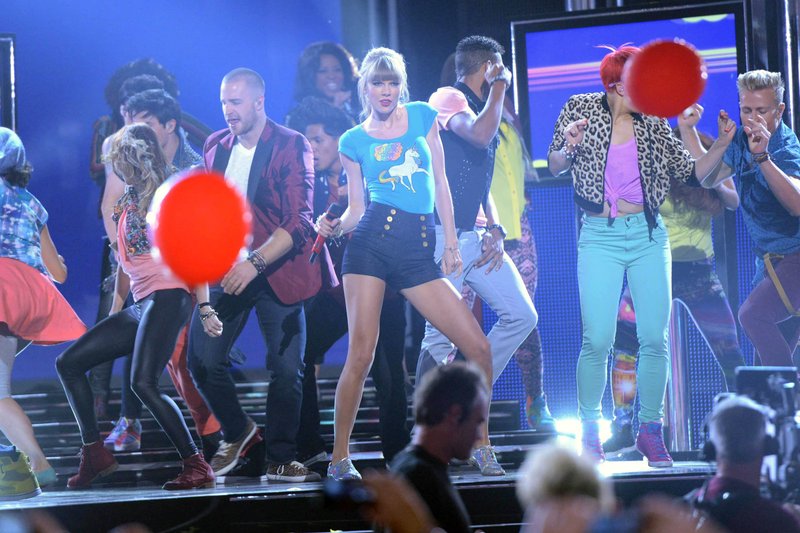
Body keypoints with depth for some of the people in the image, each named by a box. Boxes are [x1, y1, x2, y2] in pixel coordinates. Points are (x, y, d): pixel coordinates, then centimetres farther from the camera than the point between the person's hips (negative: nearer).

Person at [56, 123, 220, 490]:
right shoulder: (129, 201, 21)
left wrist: (205, 307, -14)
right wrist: (115, 311, 21)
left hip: (168, 298, -9)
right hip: (140, 305, 9)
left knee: (143, 383, -24)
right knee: (69, 363, 5)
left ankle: (197, 466, -20)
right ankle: (94, 454, 6)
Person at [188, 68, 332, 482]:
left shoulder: (291, 146, -6)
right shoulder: (215, 147, 10)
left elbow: (298, 221, -14)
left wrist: (256, 262, -25)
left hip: (276, 269, -4)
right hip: (224, 271, 4)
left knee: (286, 368, -4)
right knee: (202, 358, -5)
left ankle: (279, 459, 9)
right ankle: (238, 433, 19)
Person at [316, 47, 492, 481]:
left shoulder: (422, 116, 14)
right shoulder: (353, 141, 9)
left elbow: (439, 182, 16)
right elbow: (356, 209, 10)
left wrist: (451, 242, 10)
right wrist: (334, 226, -11)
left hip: (419, 250, 3)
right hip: (373, 239, -3)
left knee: (478, 348, -3)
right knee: (361, 354, -12)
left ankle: (481, 443, 12)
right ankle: (340, 457, -1)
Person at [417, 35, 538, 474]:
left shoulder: (480, 109, 20)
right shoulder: (447, 99, -6)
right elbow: (480, 135, -27)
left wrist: (496, 230, 7)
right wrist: (499, 89, -12)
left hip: (476, 237, 9)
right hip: (445, 236, -9)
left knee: (521, 315, 1)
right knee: (440, 337, -9)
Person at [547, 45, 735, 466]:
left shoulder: (653, 124, 7)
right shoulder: (580, 110, 2)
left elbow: (692, 173, 9)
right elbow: (555, 167, 2)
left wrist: (721, 145, -5)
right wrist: (569, 147, -19)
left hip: (649, 236, 3)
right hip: (600, 237, -3)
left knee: (654, 337, -3)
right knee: (597, 340, -10)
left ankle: (650, 431, 8)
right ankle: (589, 432, 5)